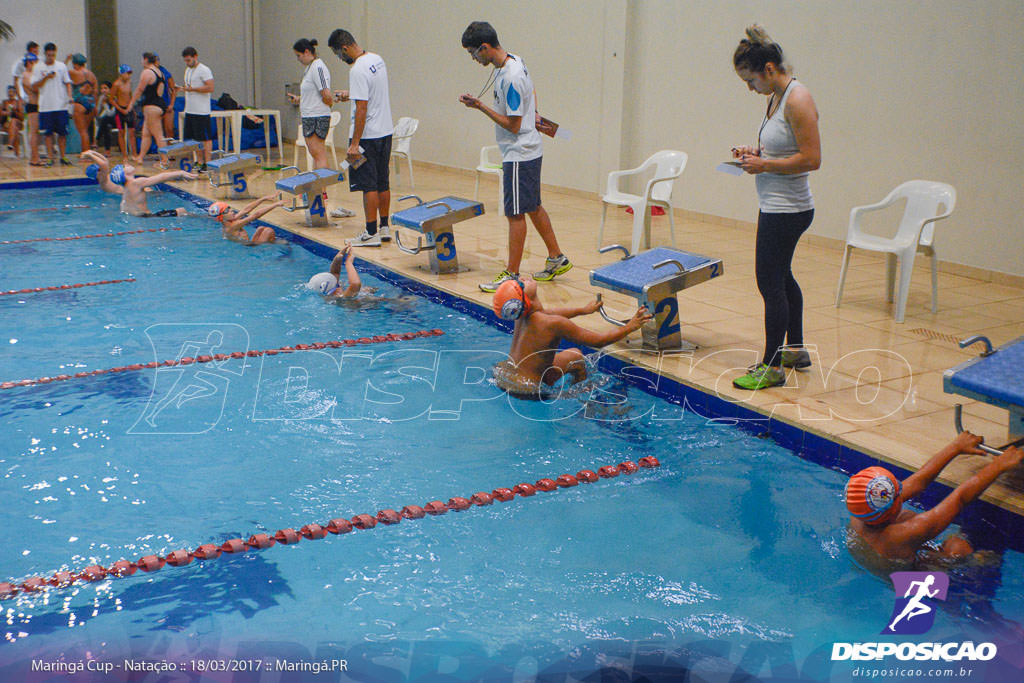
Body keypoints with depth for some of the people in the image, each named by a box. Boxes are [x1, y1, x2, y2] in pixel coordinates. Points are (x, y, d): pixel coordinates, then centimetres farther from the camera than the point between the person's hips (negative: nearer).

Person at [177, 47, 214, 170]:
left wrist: (192, 89, -20)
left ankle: (207, 164, -2)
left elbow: (210, 88, -19)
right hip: (189, 111, 9)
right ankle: (200, 162, 17)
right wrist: (183, 88, 8)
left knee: (205, 139, -5)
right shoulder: (188, 70, 18)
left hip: (201, 112, -9)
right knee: (192, 139, 10)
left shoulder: (204, 70, -10)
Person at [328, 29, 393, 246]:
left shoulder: (358, 70, -20)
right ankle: (384, 228, 21)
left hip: (368, 135, -9)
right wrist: (350, 94, 33)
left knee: (368, 185, -3)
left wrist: (354, 143, -21)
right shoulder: (377, 59, 8)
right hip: (386, 130, 9)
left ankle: (371, 234, 1)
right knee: (382, 182, 14)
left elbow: (362, 108, -23)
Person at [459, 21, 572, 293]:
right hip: (529, 150, 10)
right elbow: (531, 94, 24)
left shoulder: (510, 79, -24)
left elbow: (513, 125, -23)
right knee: (533, 207, 18)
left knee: (516, 213, -3)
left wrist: (481, 107, -20)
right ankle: (557, 259, 28)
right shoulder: (514, 61, 6)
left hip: (519, 155, -10)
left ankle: (512, 274, 5)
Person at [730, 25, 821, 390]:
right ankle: (795, 349, 38)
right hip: (775, 206, 11)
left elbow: (811, 159, -23)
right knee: (782, 278, 22)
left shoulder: (798, 100, -19)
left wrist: (764, 164, -19)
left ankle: (772, 367, 7)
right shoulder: (777, 97, 9)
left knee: (770, 283, -4)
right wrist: (755, 151, 6)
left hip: (787, 209, -11)